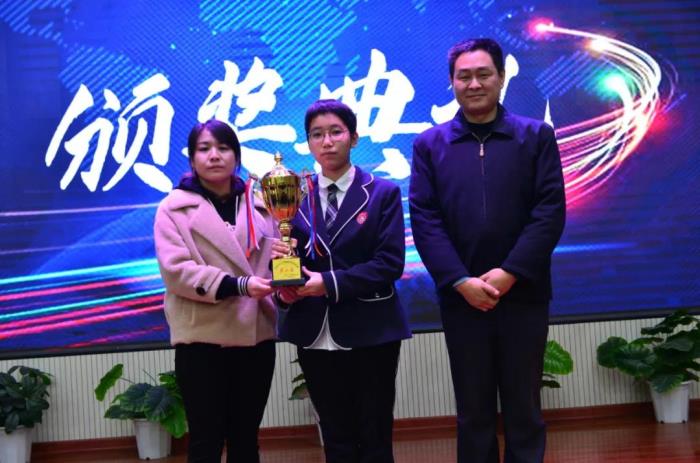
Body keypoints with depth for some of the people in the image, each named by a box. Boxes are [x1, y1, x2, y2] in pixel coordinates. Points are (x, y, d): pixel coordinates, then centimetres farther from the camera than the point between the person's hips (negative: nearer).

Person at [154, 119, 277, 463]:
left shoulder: (260, 205, 12)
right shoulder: (175, 208, 1)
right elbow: (175, 269, -11)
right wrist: (238, 285, -22)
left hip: (255, 334, 4)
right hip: (203, 337, -3)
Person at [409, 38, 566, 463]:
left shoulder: (537, 136, 3)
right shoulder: (429, 145, 5)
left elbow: (550, 211, -4)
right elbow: (424, 218, -2)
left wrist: (509, 273, -14)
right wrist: (460, 281, -13)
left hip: (523, 294, 0)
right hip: (461, 297, 1)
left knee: (524, 409, 9)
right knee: (473, 411, 10)